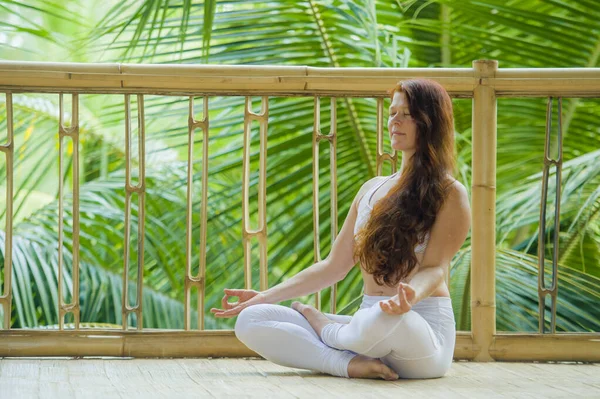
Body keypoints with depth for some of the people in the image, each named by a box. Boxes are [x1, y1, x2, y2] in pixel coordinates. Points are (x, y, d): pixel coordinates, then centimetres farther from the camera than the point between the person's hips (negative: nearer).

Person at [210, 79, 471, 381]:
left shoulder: (449, 194, 0)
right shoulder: (372, 190, 19)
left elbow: (435, 268, -12)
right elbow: (334, 266, 20)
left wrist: (409, 298, -35)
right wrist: (265, 297, 13)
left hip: (425, 330, -6)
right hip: (368, 324, 6)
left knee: (385, 322, -44)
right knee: (250, 320, -9)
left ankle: (320, 325, -9)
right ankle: (351, 362, -27)